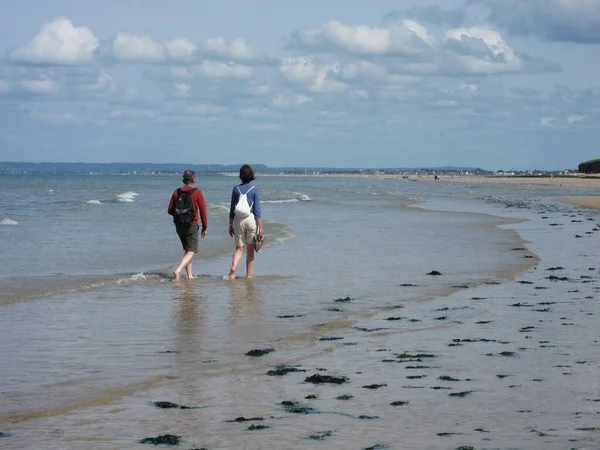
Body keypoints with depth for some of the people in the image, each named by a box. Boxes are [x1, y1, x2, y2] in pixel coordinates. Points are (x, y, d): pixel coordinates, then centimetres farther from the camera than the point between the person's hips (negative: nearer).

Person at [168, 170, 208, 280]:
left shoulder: (176, 192, 4)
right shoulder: (197, 193, -7)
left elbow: (170, 210, 5)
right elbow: (203, 210, -8)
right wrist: (205, 227, 0)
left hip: (179, 225, 5)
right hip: (191, 225, -5)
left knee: (187, 250, 18)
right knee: (191, 251, -4)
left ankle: (190, 275, 18)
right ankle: (178, 270, -25)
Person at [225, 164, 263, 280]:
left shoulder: (236, 189, 3)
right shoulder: (254, 189, -5)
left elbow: (232, 209, 6)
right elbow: (257, 209, -8)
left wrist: (231, 226, 13)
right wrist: (260, 227, -5)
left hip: (238, 220, 2)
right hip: (251, 219, -2)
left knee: (239, 248, 7)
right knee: (250, 249, 9)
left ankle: (233, 267, -18)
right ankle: (249, 275, 13)